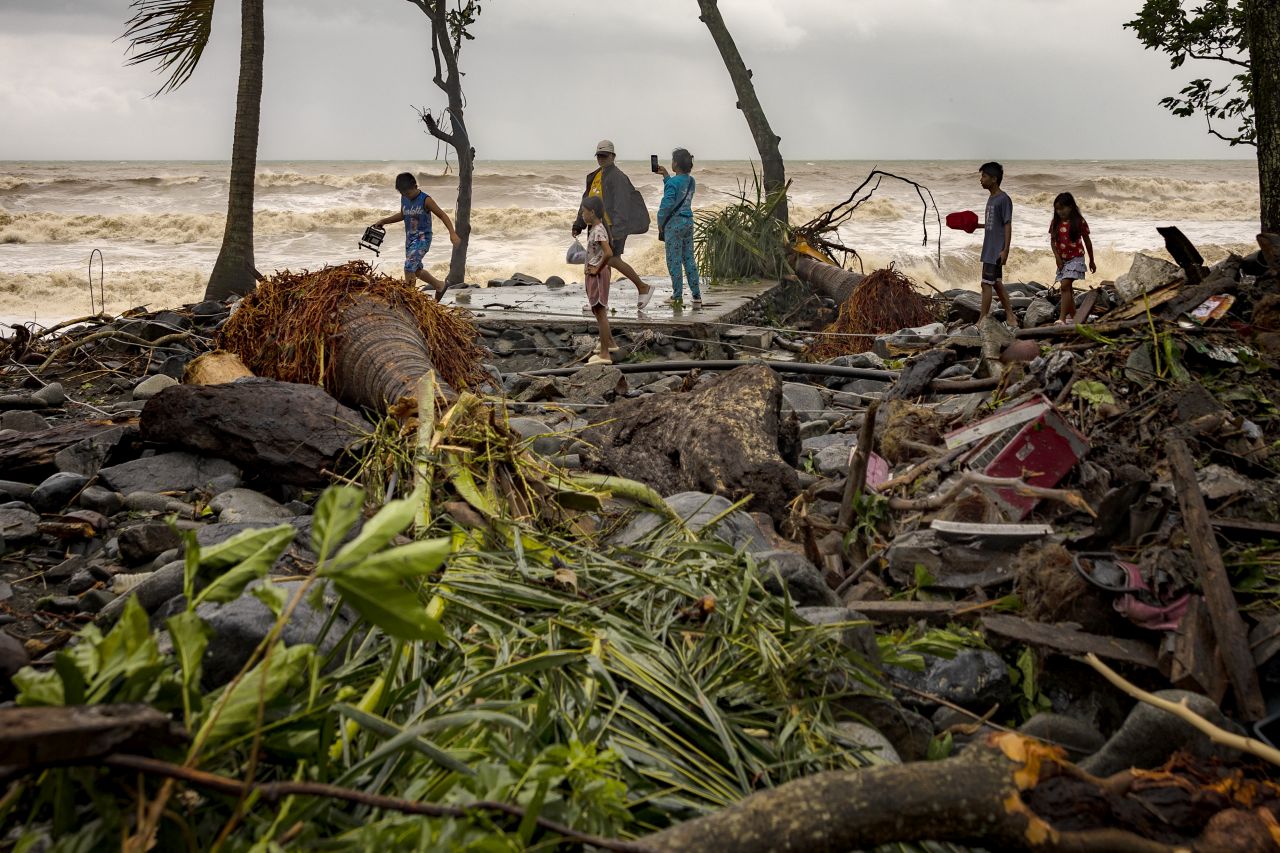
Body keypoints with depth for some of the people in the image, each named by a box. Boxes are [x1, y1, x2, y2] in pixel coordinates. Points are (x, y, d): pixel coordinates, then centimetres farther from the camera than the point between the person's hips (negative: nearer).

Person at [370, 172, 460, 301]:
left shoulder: (425, 200, -15)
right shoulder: (404, 199, 5)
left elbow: (442, 215, -12)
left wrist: (452, 233, -23)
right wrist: (383, 221, 15)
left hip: (422, 238, -8)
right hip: (410, 238, 8)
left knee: (409, 268, -19)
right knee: (416, 270, 18)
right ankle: (440, 286, 37)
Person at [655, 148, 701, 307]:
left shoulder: (673, 183, -16)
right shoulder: (691, 181, 7)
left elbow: (667, 204, -17)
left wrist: (660, 223, -4)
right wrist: (666, 176, 25)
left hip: (674, 223, -7)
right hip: (688, 222, 7)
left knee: (674, 261, 0)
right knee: (689, 258, 11)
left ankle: (677, 296, 4)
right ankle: (696, 296, 9)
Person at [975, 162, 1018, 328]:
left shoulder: (1003, 199, -14)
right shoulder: (991, 198, 13)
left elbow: (1007, 225, -17)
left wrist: (1005, 250, -21)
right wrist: (976, 225, 13)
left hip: (996, 250, -10)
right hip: (989, 249, 10)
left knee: (987, 283, -9)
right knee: (996, 283, 14)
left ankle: (982, 320, -6)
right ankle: (1010, 316, 23)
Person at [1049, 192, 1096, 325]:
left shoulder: (1079, 222, -7)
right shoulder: (1055, 223, 3)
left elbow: (1087, 242, 3)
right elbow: (1052, 241, 7)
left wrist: (1092, 261, 10)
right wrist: (1057, 257, -8)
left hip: (1075, 258, -5)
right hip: (1062, 259, 5)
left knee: (1065, 285, -19)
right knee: (1067, 288, 10)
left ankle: (1062, 318, -25)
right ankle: (1072, 316, 22)